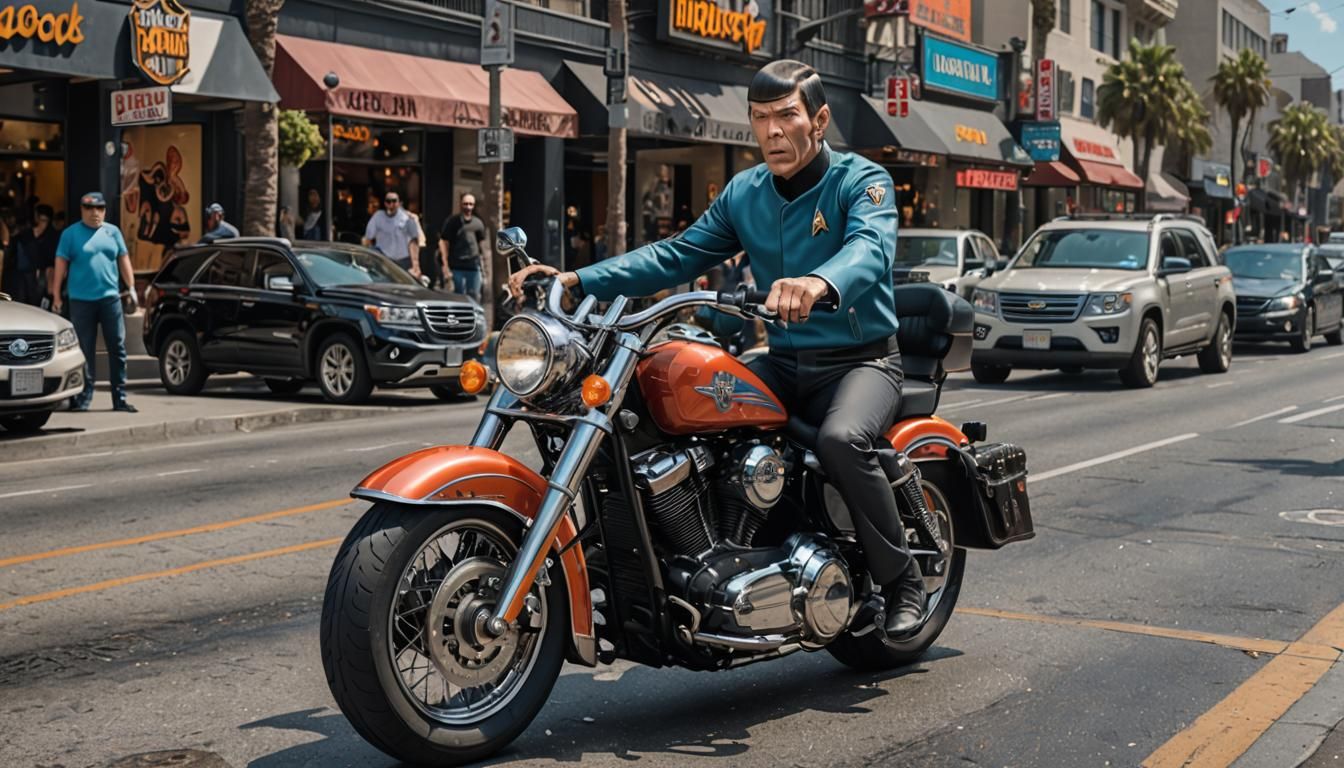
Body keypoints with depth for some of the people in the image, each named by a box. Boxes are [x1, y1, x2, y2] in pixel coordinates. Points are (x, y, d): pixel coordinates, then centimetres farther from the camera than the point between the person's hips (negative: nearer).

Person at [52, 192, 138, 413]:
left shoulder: (112, 232, 10)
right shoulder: (71, 234, 2)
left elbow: (124, 261, 12)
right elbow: (61, 264, 0)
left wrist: (131, 288, 6)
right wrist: (56, 295, -4)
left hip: (110, 297, 2)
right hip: (81, 300, -2)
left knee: (117, 347, 2)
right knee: (85, 350, 2)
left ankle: (120, 397, 7)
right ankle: (83, 397, 8)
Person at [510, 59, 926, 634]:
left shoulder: (861, 181, -9)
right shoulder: (743, 193, 10)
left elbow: (870, 247, -30)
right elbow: (677, 256, 6)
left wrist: (819, 283, -55)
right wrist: (576, 279, -7)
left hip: (861, 360, -6)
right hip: (783, 361, 6)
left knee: (841, 440, -35)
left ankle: (903, 582, -15)